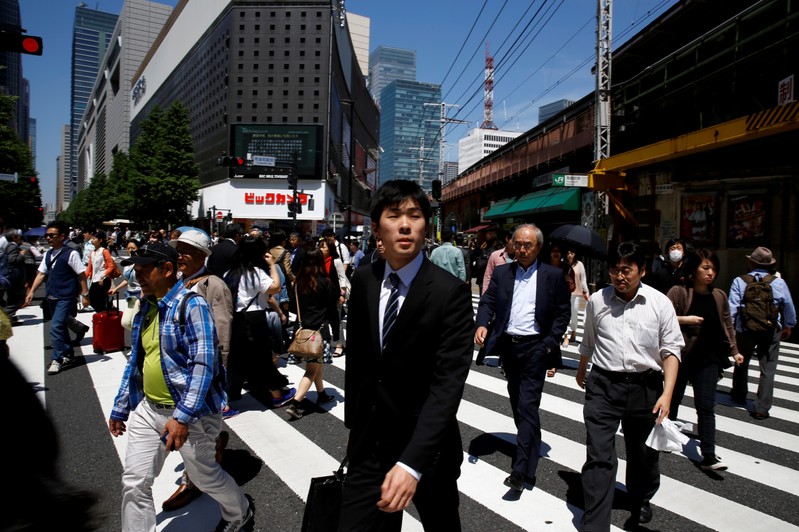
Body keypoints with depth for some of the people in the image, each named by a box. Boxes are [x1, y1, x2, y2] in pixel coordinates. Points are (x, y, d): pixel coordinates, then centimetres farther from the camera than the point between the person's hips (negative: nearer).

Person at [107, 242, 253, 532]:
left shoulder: (192, 305, -17)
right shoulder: (146, 307, 7)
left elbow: (204, 364, -24)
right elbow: (136, 360, 17)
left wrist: (182, 417, -29)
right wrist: (120, 408, 18)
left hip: (189, 412, -6)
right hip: (147, 409, 7)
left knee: (204, 474, 12)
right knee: (134, 481, 6)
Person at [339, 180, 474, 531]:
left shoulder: (451, 293, -18)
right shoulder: (363, 280, -3)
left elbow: (448, 383, -25)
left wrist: (412, 462, -33)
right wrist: (353, 420, 13)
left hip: (426, 446, -3)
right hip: (368, 444, 3)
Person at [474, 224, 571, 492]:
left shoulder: (553, 276, -2)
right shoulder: (501, 273, 6)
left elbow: (562, 313, -1)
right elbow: (487, 301, 1)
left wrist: (550, 344, -10)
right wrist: (482, 324, -18)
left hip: (535, 347, -4)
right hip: (507, 345, 4)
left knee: (528, 404, -8)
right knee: (516, 402, 18)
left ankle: (521, 469, -7)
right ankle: (529, 445, 39)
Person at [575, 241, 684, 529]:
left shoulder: (660, 303, -5)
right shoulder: (597, 300, 1)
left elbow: (671, 350, -4)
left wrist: (667, 394, -13)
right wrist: (581, 371, 31)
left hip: (645, 386, 0)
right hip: (603, 384, 0)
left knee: (643, 454, 19)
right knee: (598, 457, -4)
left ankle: (641, 501, 47)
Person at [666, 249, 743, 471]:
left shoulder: (719, 296, 4)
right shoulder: (678, 292, -10)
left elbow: (727, 326, 13)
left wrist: (734, 351, 13)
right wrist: (685, 319, -22)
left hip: (708, 360, 2)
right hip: (681, 356, -2)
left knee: (706, 406, -2)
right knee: (673, 398, 16)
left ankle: (709, 456, -2)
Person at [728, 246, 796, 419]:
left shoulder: (739, 282, -9)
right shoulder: (779, 283, -4)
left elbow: (732, 308, -14)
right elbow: (789, 308, 5)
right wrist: (788, 326, 21)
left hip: (745, 331, 0)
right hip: (771, 332, 0)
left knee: (742, 363, 20)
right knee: (768, 369, 6)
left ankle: (739, 395, 39)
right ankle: (761, 409, 5)